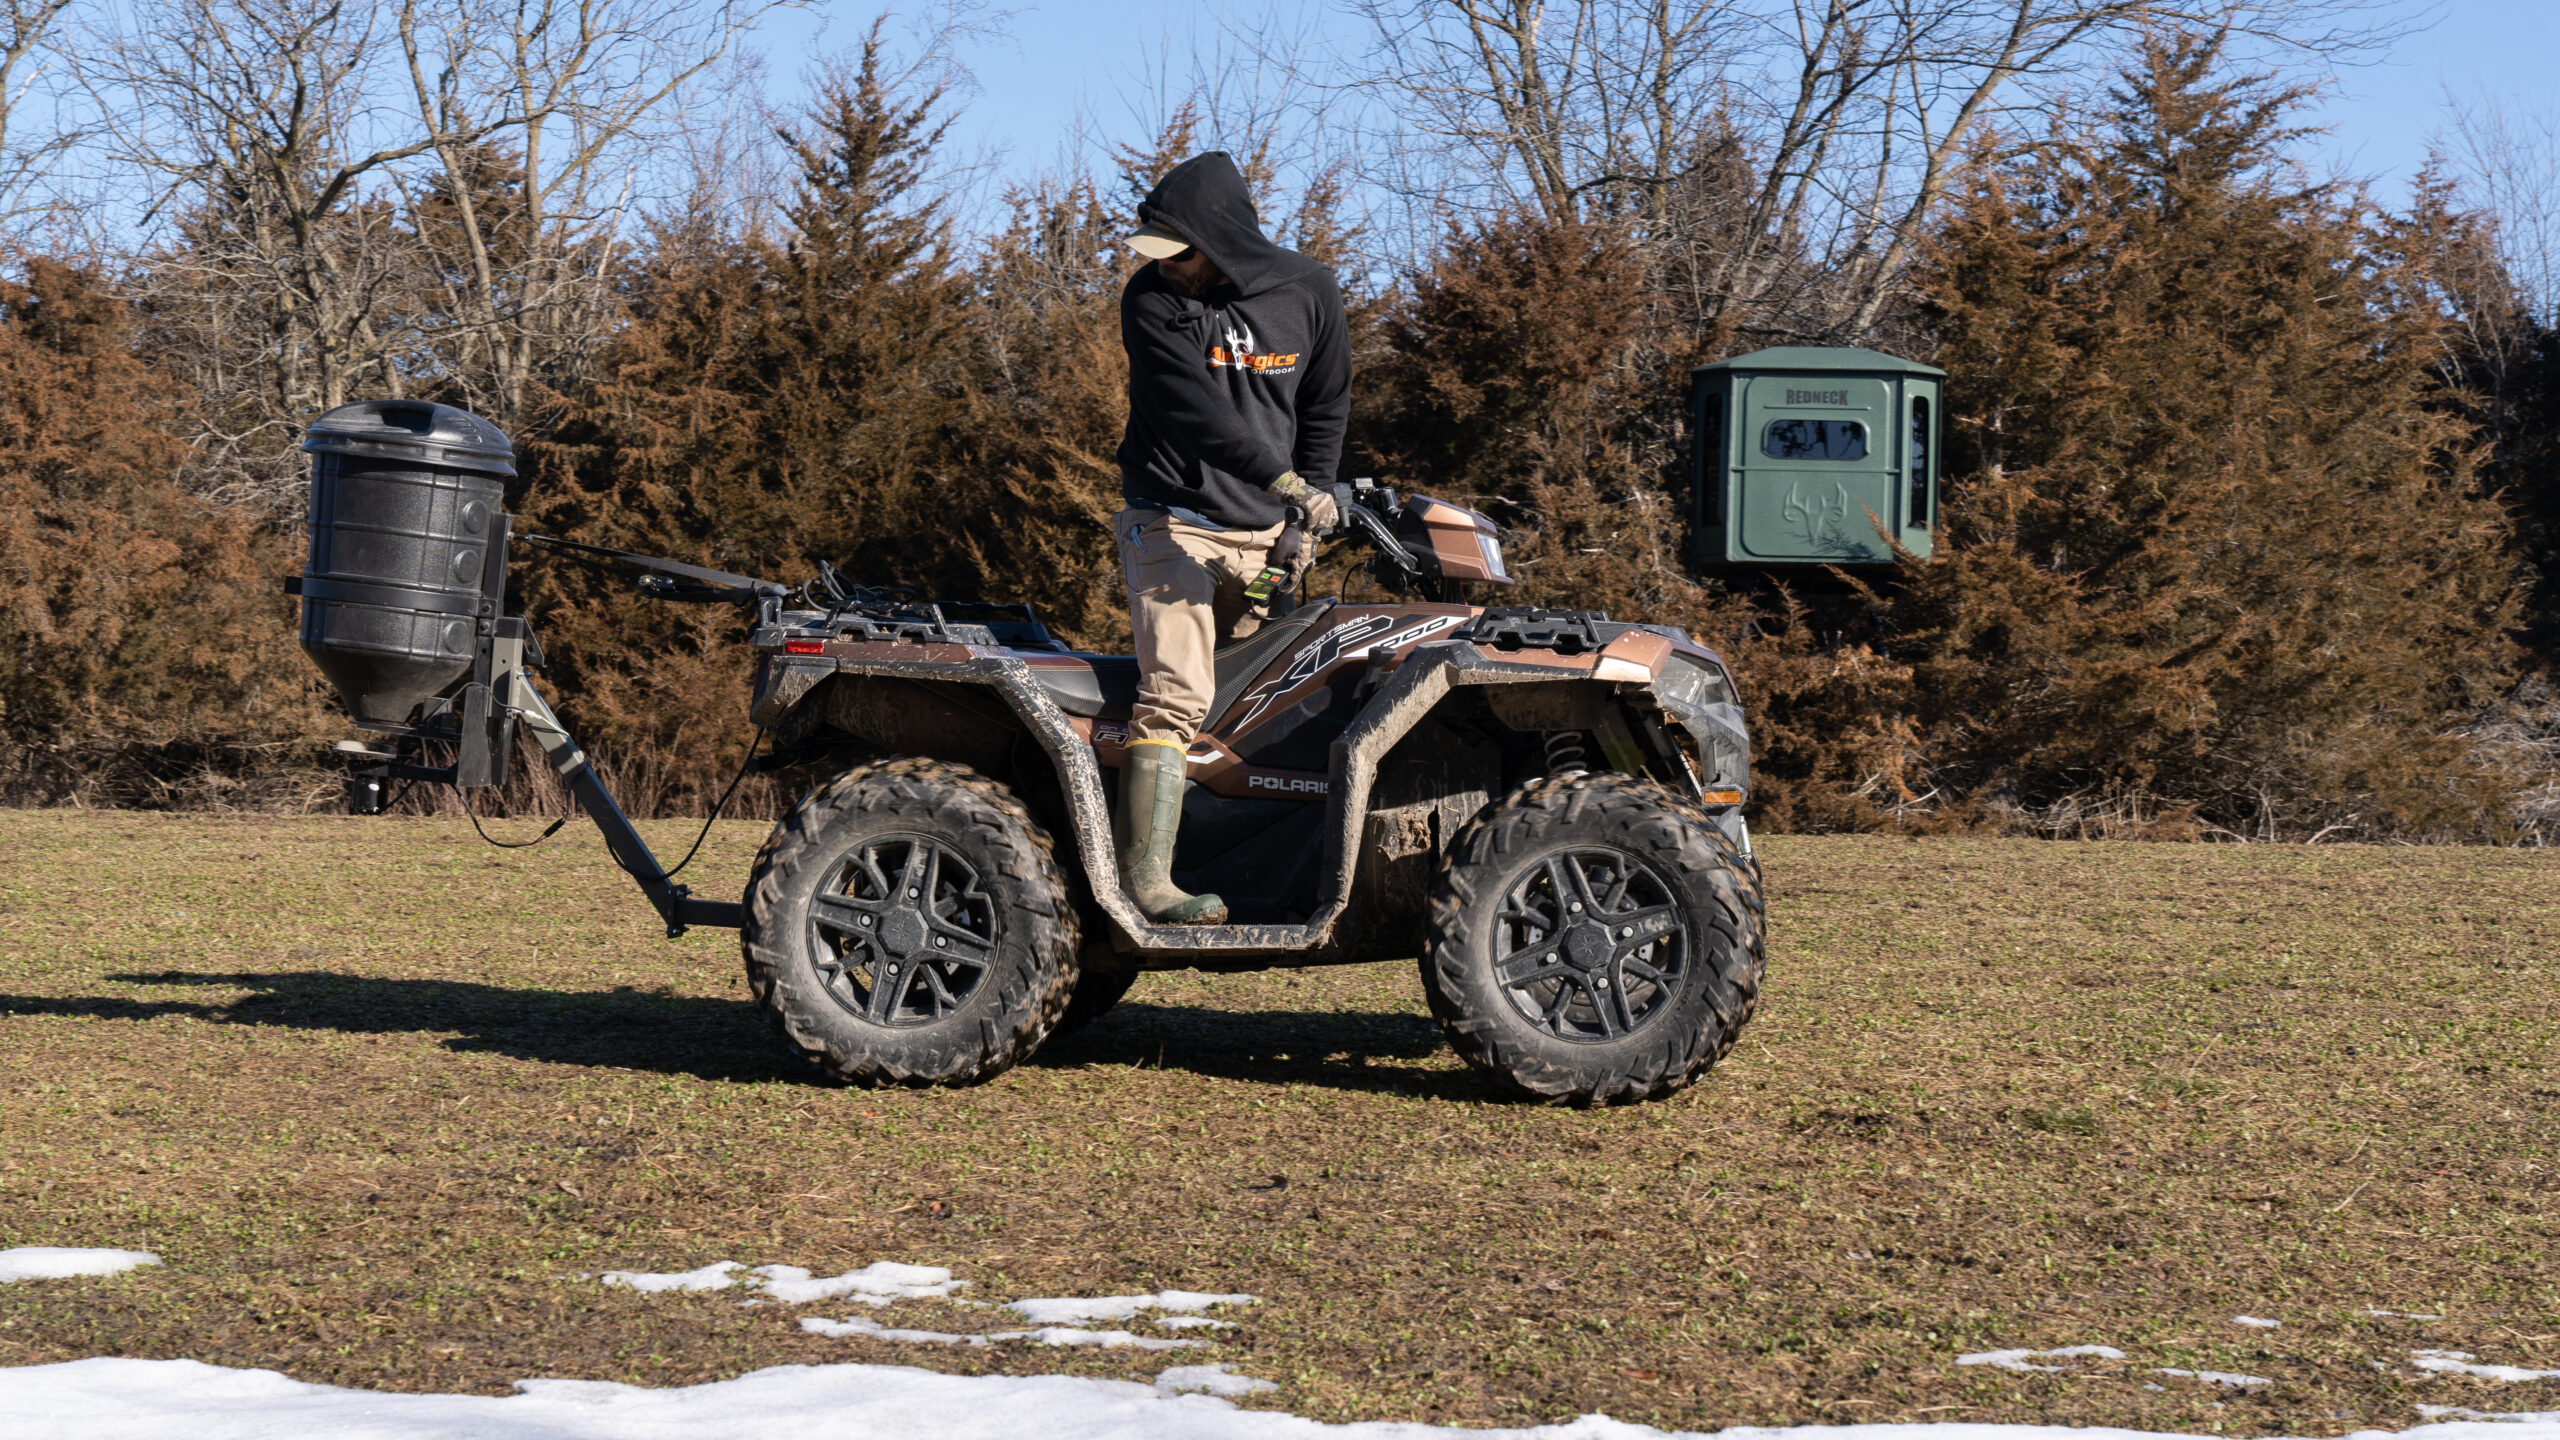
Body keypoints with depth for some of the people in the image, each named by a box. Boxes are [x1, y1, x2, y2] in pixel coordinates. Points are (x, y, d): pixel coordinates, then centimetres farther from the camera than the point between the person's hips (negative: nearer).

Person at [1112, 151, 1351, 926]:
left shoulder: (1307, 292, 1)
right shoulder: (1151, 300, -10)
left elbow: (1326, 406, 13)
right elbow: (1196, 411, -21)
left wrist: (1307, 519, 9)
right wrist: (1292, 486, -30)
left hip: (1263, 533, 5)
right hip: (1173, 521, -5)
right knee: (1176, 695, -18)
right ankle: (1144, 877, -21)